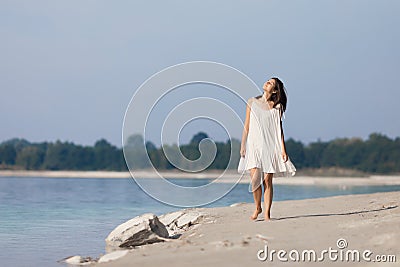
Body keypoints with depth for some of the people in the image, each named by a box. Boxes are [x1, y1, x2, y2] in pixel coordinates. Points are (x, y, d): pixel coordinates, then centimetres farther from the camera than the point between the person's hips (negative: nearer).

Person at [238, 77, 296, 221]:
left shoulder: (277, 107, 5)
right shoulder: (252, 102, 8)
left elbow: (279, 129, 4)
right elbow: (246, 126, 10)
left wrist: (283, 149, -4)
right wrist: (242, 145, 6)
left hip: (270, 146, 0)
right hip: (254, 145, 1)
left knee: (267, 181, -3)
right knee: (255, 179, -9)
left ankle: (267, 213, 3)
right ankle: (257, 207, 13)